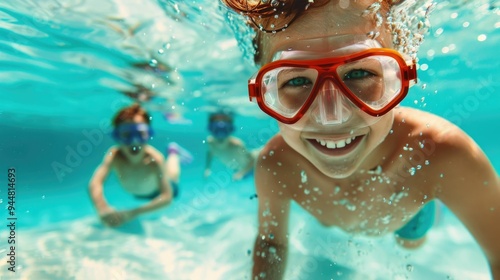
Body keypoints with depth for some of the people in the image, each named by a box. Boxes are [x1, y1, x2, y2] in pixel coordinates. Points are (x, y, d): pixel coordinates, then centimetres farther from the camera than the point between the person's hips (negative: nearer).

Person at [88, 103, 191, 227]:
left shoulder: (155, 159, -45)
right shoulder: (114, 155, -40)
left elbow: (167, 197, -49)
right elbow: (95, 183, -54)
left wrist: (133, 212, -61)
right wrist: (103, 208, -75)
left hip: (157, 191, -2)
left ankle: (173, 152, 50)